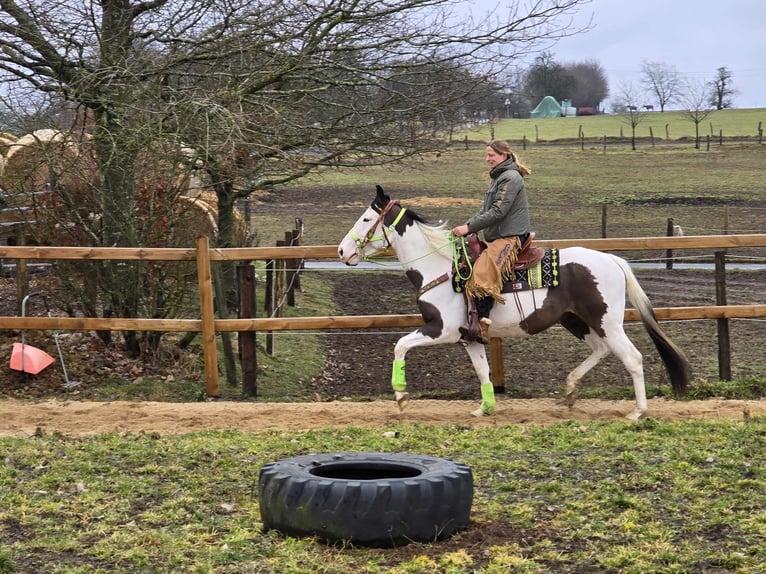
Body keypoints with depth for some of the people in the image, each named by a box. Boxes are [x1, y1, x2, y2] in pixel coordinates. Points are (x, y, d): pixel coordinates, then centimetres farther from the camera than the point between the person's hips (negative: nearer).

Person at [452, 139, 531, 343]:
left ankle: (482, 323, -35)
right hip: (496, 237, 11)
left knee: (483, 273, -29)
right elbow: (485, 211, 20)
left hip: (511, 237, -11)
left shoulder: (511, 178, -10)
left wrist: (469, 227, -16)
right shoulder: (498, 177, 21)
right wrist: (465, 227, 6)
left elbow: (497, 213, -18)